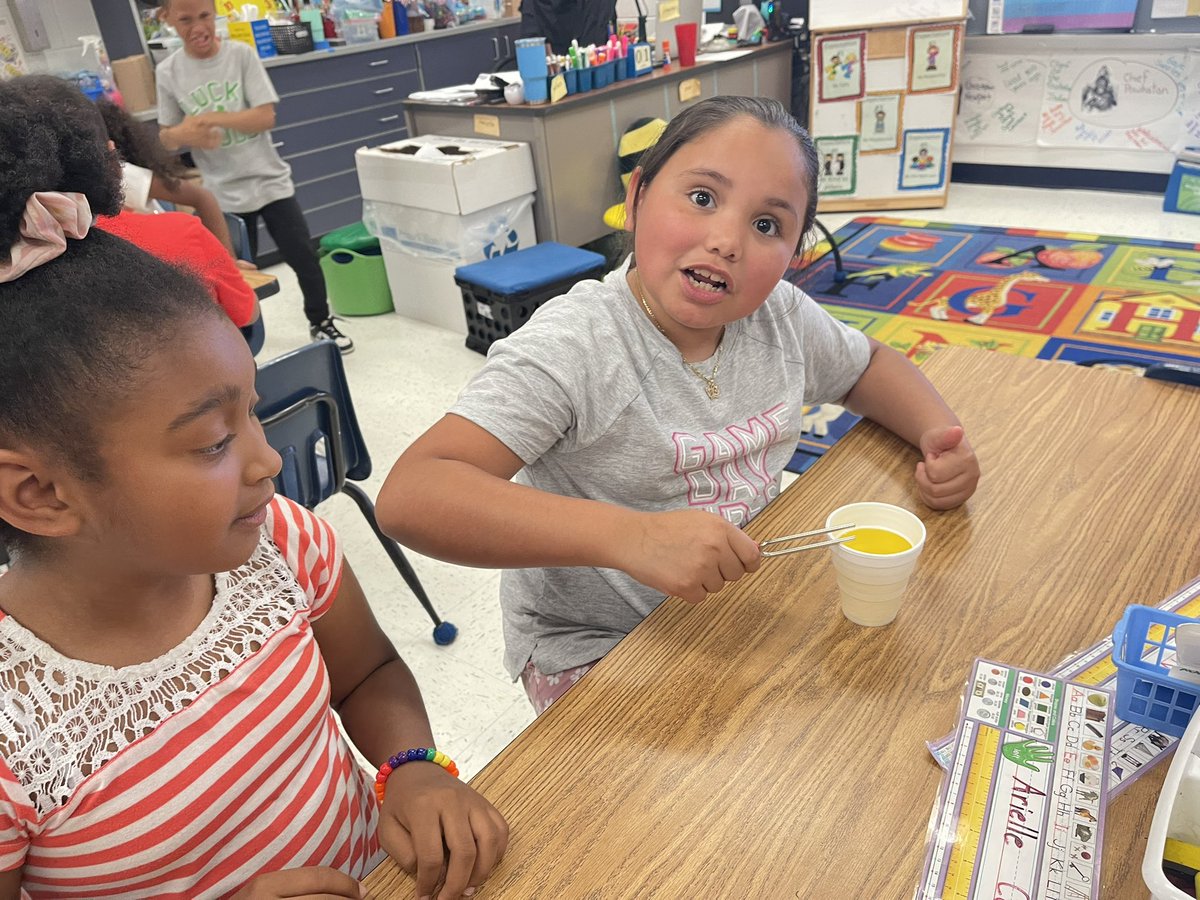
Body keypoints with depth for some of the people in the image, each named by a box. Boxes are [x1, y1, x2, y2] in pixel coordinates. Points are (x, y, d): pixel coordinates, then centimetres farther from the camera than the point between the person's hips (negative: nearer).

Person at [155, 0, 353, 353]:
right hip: (225, 194, 1)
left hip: (269, 180, 0)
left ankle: (321, 322, 25)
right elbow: (166, 138, 3)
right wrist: (184, 135, -20)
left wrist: (209, 117, -22)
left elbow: (266, 117, -15)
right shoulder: (167, 72, -3)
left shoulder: (242, 55, -7)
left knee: (303, 257, 2)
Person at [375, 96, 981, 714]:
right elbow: (409, 497, -35)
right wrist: (629, 536, -46)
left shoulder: (780, 315, -5)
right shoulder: (572, 349, -26)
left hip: (740, 605, 7)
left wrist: (939, 433, -6)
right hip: (592, 648, -6)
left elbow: (869, 365, 16)